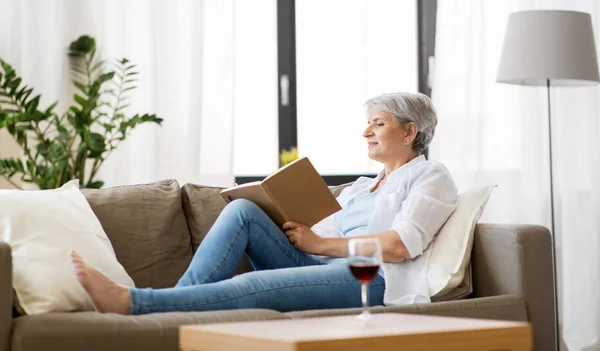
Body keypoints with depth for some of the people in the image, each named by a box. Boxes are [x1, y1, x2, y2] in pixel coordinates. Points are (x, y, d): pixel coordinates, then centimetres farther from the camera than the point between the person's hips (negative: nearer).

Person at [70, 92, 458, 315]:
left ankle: (129, 301, -40)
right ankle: (176, 305, -25)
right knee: (243, 210, -12)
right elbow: (317, 235, 18)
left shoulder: (431, 176, 8)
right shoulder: (360, 187, 32)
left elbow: (400, 246, -11)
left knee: (252, 285, -30)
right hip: (321, 269, 7)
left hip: (372, 280, -7)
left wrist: (320, 243, -9)